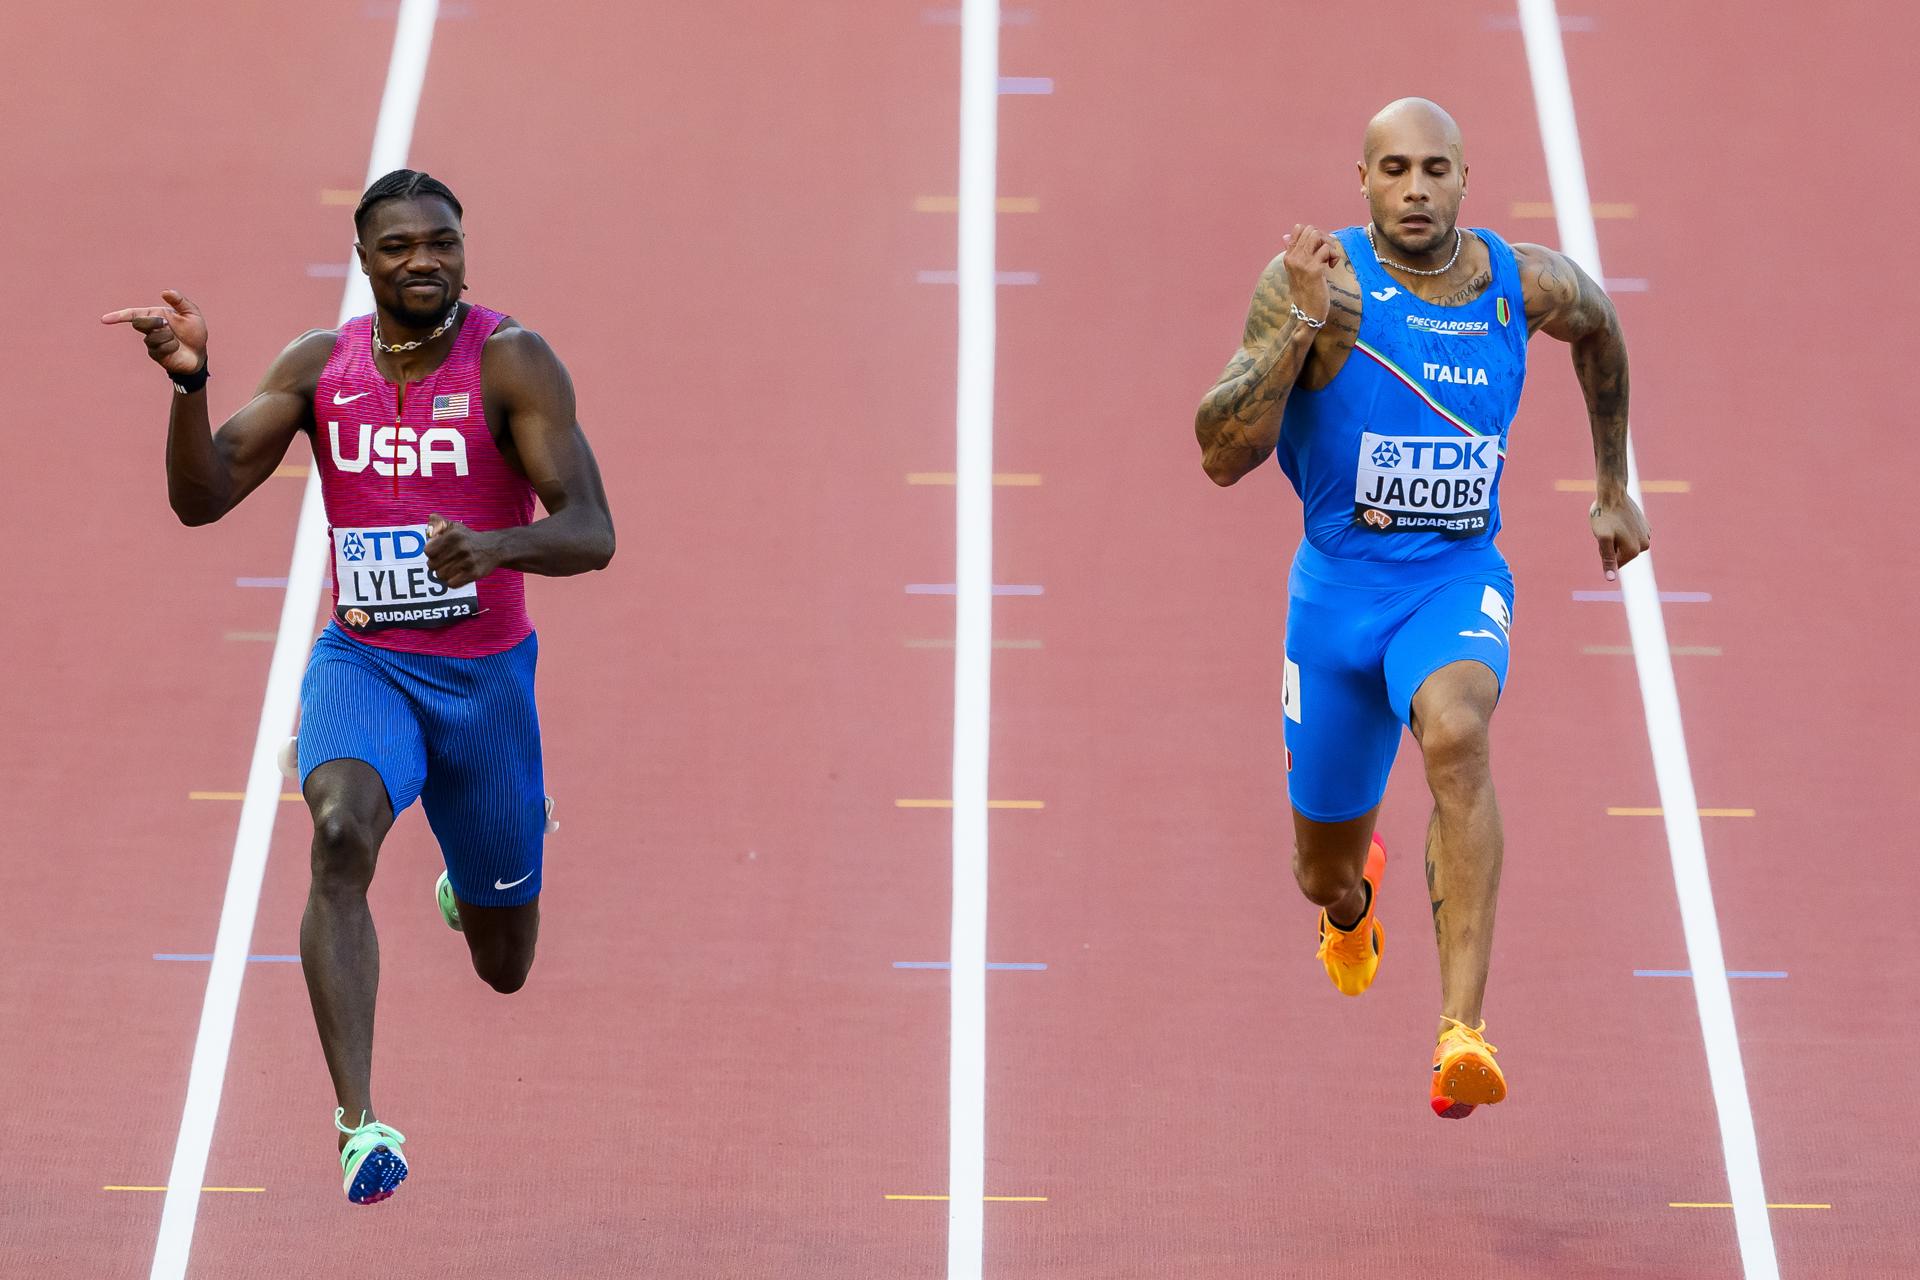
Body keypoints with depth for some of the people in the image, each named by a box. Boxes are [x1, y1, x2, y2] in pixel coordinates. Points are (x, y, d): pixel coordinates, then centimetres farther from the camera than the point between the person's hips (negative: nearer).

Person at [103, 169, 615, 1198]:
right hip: (361, 660, 1)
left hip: (484, 675, -1)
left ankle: (472, 883, 55)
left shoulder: (511, 362, -13)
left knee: (504, 966, 14)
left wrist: (497, 545, -42)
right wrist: (189, 382, -23)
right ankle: (360, 1126, -37)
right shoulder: (320, 365, -2)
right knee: (342, 834, -33)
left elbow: (591, 535, -21)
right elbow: (201, 499, -5)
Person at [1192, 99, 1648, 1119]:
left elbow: (1598, 328, 22)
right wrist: (1304, 323, -33)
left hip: (1458, 580, 0)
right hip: (1340, 585, 0)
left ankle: (1462, 1034, -40)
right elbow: (1221, 457, -22)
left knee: (1455, 735, -35)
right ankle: (1353, 900, 57)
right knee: (1324, 871, 14)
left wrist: (1613, 486, 26)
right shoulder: (1321, 282, -15)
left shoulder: (1525, 284, -4)